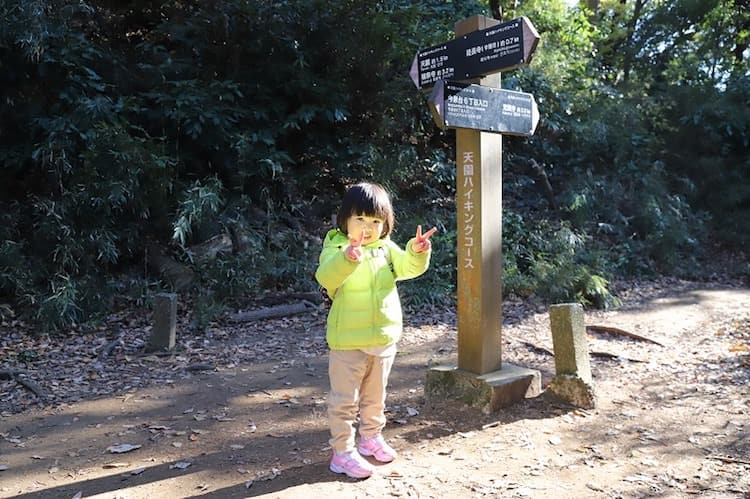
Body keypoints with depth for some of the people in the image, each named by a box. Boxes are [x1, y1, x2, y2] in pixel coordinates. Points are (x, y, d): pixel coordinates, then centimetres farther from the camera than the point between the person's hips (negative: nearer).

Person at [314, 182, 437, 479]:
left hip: (385, 339, 6)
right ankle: (343, 452, 17)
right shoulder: (335, 248, -14)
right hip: (348, 342, -5)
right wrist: (347, 259, -51)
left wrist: (417, 253, -24)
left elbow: (407, 267, -3)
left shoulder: (387, 249, 5)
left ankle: (371, 437, 41)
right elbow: (326, 277, -32)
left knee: (375, 397, 22)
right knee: (344, 401, 4)